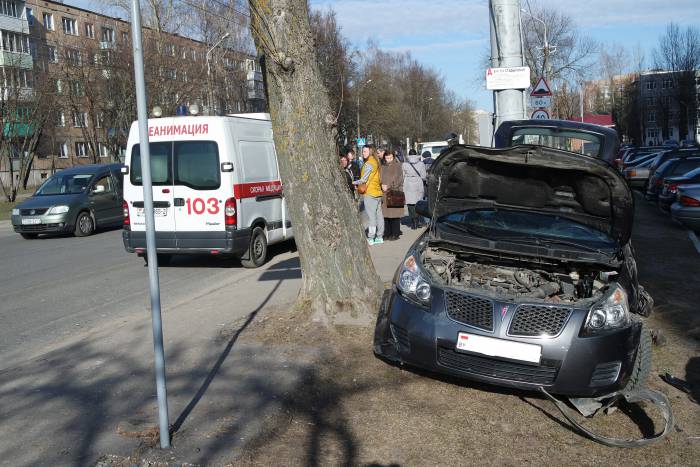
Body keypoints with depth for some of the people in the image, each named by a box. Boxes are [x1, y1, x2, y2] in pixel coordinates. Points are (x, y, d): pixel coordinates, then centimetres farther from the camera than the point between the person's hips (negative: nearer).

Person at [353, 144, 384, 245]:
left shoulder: (368, 164, -12)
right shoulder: (376, 162, 14)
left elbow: (363, 179, -12)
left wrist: (353, 183, 3)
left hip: (370, 193, -8)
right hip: (377, 192, 9)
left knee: (371, 216, -7)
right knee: (379, 215, 9)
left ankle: (371, 238, -6)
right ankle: (379, 236, 14)